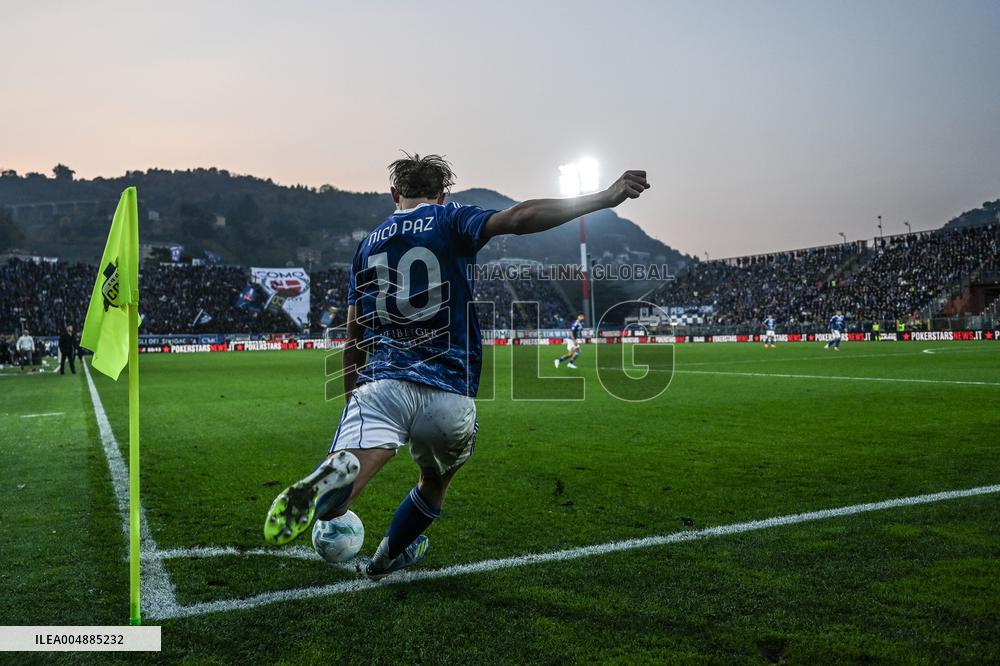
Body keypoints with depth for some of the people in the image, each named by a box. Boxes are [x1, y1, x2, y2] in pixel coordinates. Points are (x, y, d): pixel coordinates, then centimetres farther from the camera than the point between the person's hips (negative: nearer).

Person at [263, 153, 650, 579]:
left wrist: (351, 397, 31)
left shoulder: (368, 243, 20)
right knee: (434, 484, 29)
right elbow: (518, 218, -13)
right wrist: (605, 198, -11)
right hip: (449, 395, -1)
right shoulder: (451, 222, 7)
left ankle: (335, 475, -50)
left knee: (334, 501, -16)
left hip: (381, 382, 2)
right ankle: (384, 559, 46)